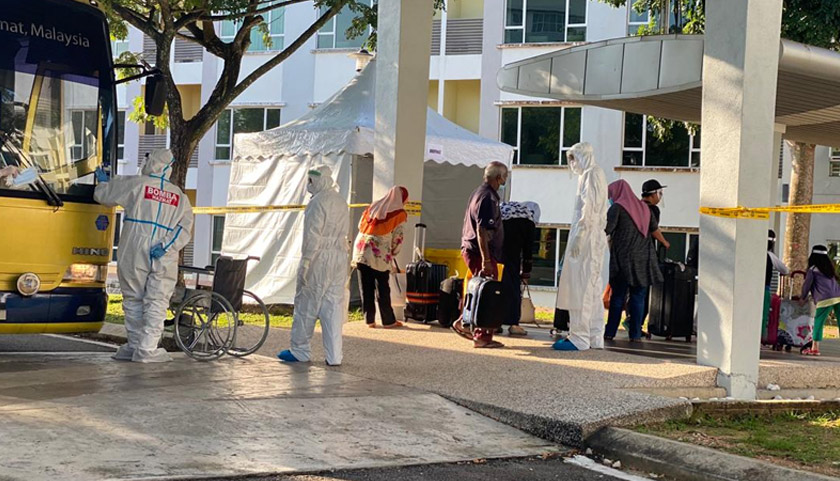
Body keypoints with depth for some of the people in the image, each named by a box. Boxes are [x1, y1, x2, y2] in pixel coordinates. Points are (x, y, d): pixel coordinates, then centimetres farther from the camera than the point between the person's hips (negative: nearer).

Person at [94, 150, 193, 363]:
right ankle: (147, 349, -3)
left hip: (133, 255, -1)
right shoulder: (180, 196, 13)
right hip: (164, 260, 2)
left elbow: (102, 195, 11)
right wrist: (165, 246, -8)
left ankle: (134, 346, 14)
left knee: (133, 300, 10)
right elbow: (185, 229, 2)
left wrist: (103, 181, 31)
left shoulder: (135, 184, 3)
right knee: (157, 303, 3)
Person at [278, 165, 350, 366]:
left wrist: (305, 261, -15)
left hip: (319, 258, -7)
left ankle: (300, 351, 13)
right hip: (340, 257, 8)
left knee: (306, 305, 4)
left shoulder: (318, 201, -13)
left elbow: (313, 235, -17)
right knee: (333, 308, 7)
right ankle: (334, 356, 6)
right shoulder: (341, 202, 13)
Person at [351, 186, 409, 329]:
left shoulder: (373, 206, 16)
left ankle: (370, 319, 9)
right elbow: (398, 237, -2)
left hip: (362, 249, 4)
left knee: (366, 288, 7)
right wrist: (393, 253, 13)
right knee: (383, 289, 3)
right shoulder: (399, 213, 2)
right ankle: (388, 320, 9)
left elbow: (360, 225, 17)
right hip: (380, 254, -4)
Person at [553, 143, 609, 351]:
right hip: (596, 237, 10)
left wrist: (578, 237, -22)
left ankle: (579, 338, -8)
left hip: (587, 238, -10)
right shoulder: (597, 174, 19)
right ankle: (595, 337, 14)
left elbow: (589, 209, -19)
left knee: (580, 286, -9)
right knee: (593, 288, 11)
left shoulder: (590, 175, -10)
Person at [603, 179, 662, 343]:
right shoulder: (644, 207, 14)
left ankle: (610, 332, 1)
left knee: (618, 295, 1)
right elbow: (655, 228, 15)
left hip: (623, 256, -4)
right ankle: (635, 334, 0)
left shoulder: (617, 207, -3)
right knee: (638, 297, 4)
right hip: (643, 256, 4)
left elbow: (606, 229, -13)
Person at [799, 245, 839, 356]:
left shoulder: (813, 269, 4)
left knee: (818, 323, 4)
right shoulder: (830, 268, 22)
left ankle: (815, 348, 4)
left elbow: (807, 285, 8)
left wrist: (803, 298, 26)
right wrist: (811, 295, 38)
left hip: (825, 299, -5)